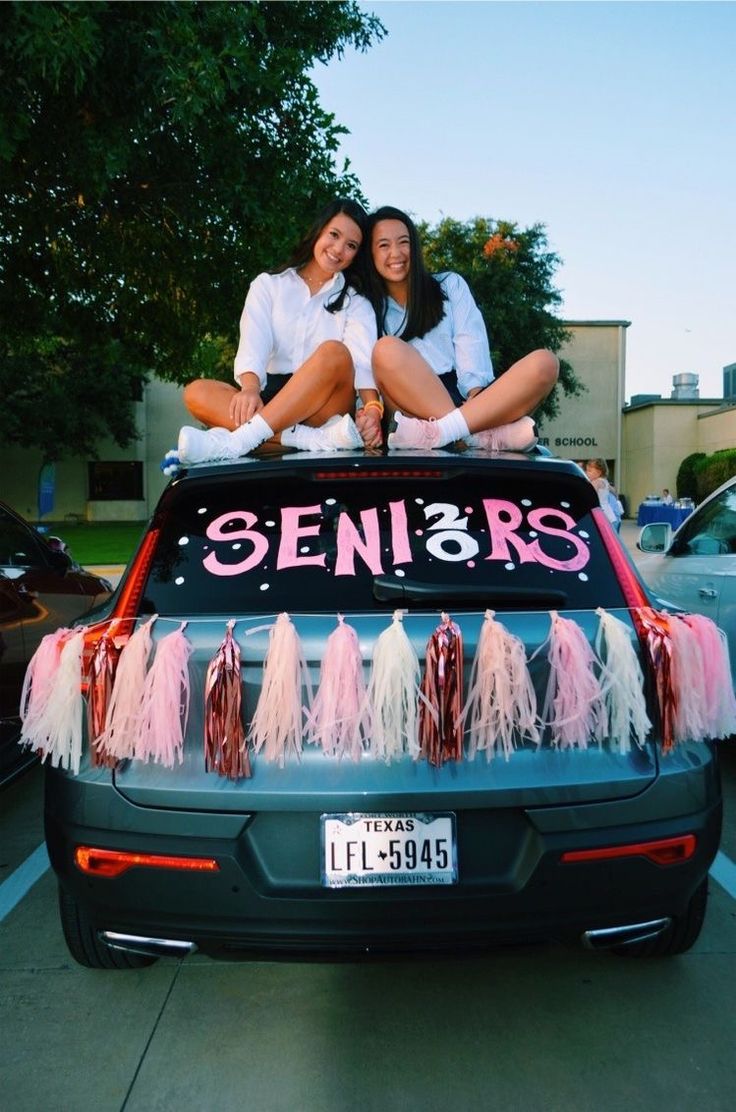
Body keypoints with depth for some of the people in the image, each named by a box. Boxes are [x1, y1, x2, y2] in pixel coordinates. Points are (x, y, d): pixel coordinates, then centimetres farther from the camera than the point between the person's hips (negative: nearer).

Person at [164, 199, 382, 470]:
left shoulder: (356, 302, 12)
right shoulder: (268, 285, 14)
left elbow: (364, 357, -8)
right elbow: (253, 344, -5)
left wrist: (372, 408, -29)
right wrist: (250, 388, -27)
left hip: (325, 404, -1)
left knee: (335, 353, -30)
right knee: (197, 392, -24)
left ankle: (236, 441, -42)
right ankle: (316, 439, -42)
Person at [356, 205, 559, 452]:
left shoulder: (450, 285, 21)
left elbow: (471, 343, 5)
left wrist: (475, 395, -14)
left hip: (466, 398, 2)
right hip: (416, 408, -2)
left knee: (543, 362, -23)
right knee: (387, 350, -30)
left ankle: (440, 431, -42)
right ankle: (487, 433, -40)